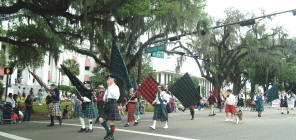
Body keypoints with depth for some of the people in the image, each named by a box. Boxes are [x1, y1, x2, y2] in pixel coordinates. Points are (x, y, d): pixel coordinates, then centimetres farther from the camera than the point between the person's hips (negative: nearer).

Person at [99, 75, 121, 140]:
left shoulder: (115, 87, -5)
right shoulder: (108, 88, 19)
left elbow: (115, 96, -24)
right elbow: (104, 99, 25)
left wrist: (109, 87, -19)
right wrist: (105, 97, -1)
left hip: (112, 104, -8)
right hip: (107, 105, 8)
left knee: (111, 121, -3)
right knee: (101, 120, 3)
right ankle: (108, 131, 20)